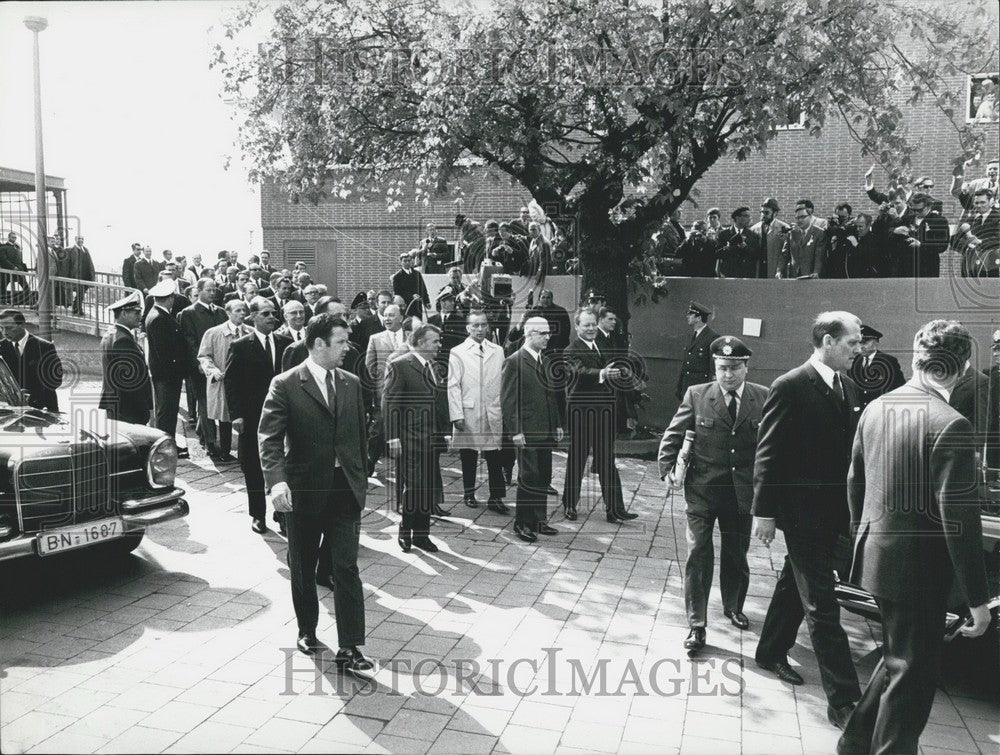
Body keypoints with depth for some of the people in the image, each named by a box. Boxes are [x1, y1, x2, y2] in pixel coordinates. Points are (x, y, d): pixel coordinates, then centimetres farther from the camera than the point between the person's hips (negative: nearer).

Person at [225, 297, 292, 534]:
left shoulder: (285, 344, 5)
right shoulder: (240, 346, -4)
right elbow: (230, 381, -5)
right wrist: (236, 414, -11)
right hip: (252, 417, -2)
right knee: (254, 469, 10)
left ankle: (282, 513, 15)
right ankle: (257, 515, 23)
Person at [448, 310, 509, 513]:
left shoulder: (498, 351, 10)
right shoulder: (457, 353, 1)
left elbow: (503, 382, 11)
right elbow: (453, 386, -2)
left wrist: (505, 409, 5)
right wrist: (457, 415, -9)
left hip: (493, 413, 2)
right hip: (468, 413, -2)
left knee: (494, 457, 0)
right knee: (468, 456, 7)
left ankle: (495, 497, 7)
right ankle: (469, 494, 22)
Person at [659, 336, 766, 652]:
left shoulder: (763, 398, -4)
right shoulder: (696, 395, -6)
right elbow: (673, 434, -1)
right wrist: (667, 468, -11)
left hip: (742, 491, 2)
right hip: (702, 488, -1)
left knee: (737, 554, 18)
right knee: (698, 554, -2)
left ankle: (733, 607, 43)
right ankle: (697, 625, 10)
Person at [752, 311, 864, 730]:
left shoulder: (848, 387, 7)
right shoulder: (790, 387, -15)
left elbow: (849, 447, 10)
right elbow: (768, 454, -15)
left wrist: (852, 507, 9)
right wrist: (764, 511, -14)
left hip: (834, 510, 8)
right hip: (802, 510, -8)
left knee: (795, 584, 21)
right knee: (821, 604, -2)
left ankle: (771, 653, 39)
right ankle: (842, 697, 6)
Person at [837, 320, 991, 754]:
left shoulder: (876, 408, 2)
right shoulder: (949, 425, -20)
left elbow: (854, 481, 12)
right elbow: (958, 518, -20)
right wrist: (976, 598, -13)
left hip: (875, 553, 8)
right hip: (918, 567, -8)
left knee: (899, 658, 25)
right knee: (913, 672, 8)